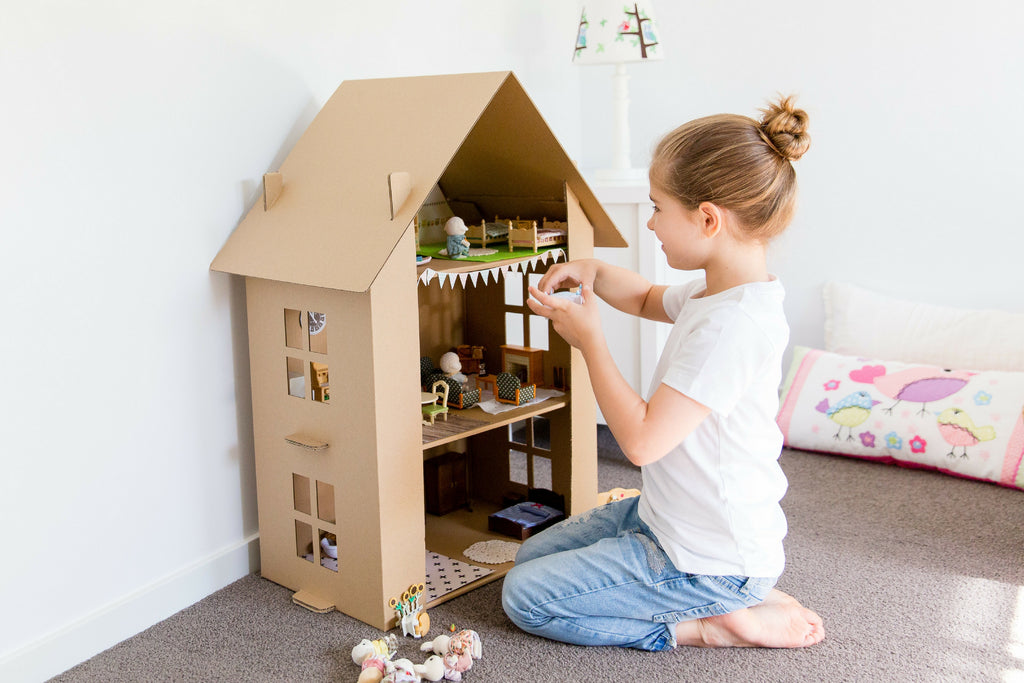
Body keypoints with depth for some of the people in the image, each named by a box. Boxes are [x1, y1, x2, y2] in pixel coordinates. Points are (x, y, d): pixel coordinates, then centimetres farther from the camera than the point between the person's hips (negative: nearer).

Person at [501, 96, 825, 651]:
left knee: (524, 596, -3)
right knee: (532, 556, 21)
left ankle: (708, 624, 0)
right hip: (668, 517, 10)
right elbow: (649, 300, 24)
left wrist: (590, 339, -19)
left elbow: (642, 440, -31)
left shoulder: (731, 325, -30)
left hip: (708, 558, -10)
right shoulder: (719, 293, 1)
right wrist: (594, 271, 2)